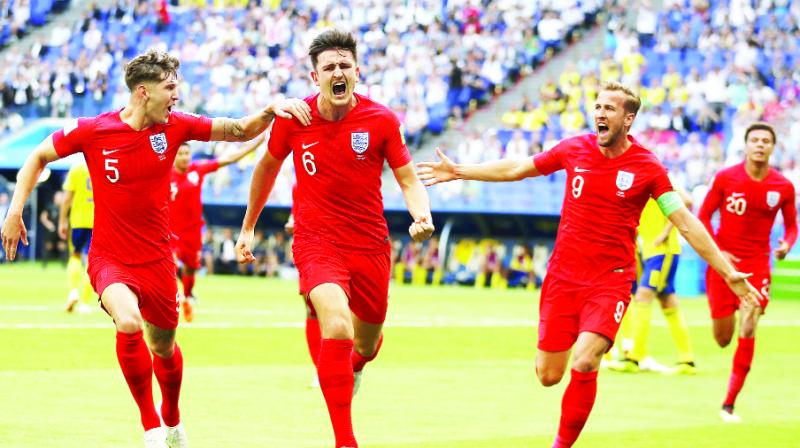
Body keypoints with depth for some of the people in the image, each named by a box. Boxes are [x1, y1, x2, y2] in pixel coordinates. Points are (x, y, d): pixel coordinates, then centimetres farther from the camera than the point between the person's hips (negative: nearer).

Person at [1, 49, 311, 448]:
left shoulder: (175, 126, -5)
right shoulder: (92, 131, -12)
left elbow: (239, 131, 3)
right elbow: (39, 157, 4)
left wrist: (270, 110, -17)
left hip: (157, 260, 3)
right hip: (109, 259, -3)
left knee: (163, 345, 15)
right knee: (128, 321, -30)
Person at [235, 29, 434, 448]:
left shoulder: (381, 120, -7)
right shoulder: (292, 119, -5)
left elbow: (409, 180, -2)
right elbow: (267, 168, 13)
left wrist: (421, 214, -24)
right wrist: (247, 228, 19)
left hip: (371, 244, 2)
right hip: (317, 241, -2)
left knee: (366, 345, 17)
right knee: (337, 329, -27)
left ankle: (351, 367, 58)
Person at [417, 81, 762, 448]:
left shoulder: (647, 168, -7)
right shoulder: (574, 149, 1)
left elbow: (686, 224, -5)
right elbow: (515, 169, 14)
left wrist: (727, 272, -9)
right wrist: (458, 171, 16)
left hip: (611, 281, -3)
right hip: (563, 277, 3)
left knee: (583, 365, -22)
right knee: (548, 376, 3)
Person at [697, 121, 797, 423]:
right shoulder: (725, 178, -5)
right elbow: (703, 216, 3)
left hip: (757, 263, 0)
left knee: (748, 330, -16)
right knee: (723, 339, 4)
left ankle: (729, 405, -9)